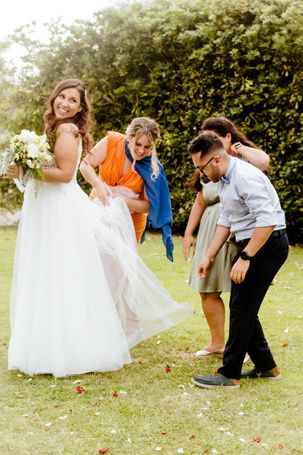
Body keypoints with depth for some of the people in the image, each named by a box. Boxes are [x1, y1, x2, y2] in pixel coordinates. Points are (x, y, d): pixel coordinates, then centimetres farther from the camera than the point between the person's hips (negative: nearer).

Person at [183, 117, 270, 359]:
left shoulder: (245, 159, -3)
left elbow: (263, 161, -28)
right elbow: (200, 203, 20)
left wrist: (241, 149, -11)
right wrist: (188, 233, 17)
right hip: (212, 234, 6)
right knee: (207, 290, 7)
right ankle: (218, 342, 21)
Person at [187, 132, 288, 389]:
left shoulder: (245, 177, -22)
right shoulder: (224, 179, 9)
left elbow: (267, 222, -27)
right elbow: (225, 221, 18)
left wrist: (245, 258, -25)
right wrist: (209, 256, 16)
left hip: (267, 243, -10)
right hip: (250, 244, 10)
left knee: (242, 306, -7)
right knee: (244, 306, 12)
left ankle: (230, 375, 0)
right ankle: (266, 366, 23)